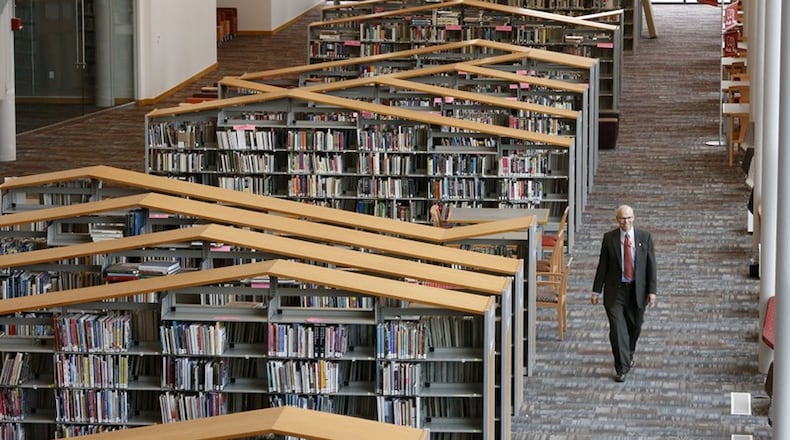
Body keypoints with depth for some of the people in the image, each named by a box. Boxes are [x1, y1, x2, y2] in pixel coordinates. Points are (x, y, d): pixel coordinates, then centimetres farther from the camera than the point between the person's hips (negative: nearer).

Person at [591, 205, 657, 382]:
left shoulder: (645, 237, -1)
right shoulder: (609, 238, -2)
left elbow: (651, 265, 0)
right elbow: (602, 265, 2)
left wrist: (652, 290, -5)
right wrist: (596, 290, 0)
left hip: (637, 291, 1)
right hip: (615, 290, -1)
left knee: (635, 326, 14)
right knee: (617, 329, -8)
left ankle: (629, 354, 41)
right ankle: (622, 367, -3)